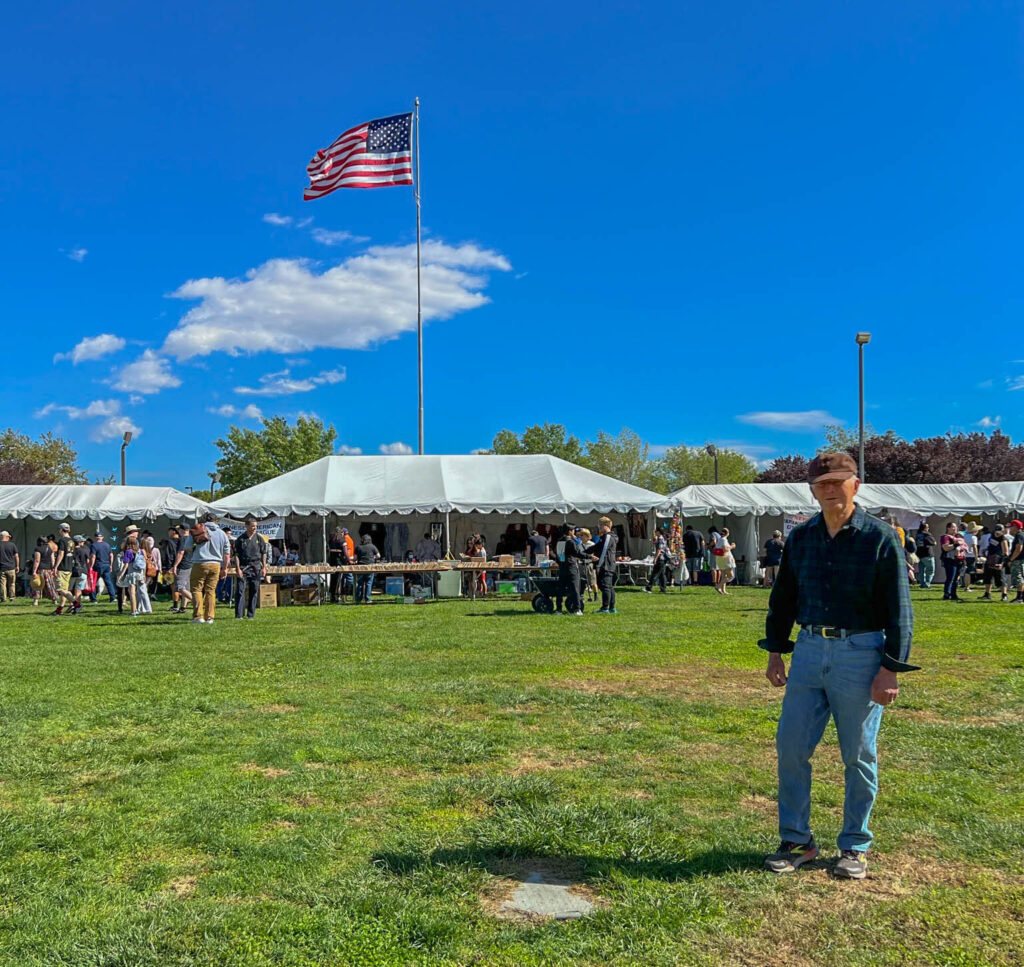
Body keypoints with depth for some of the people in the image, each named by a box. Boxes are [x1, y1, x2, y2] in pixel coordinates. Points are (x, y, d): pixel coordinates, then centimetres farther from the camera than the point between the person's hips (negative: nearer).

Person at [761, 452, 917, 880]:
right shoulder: (800, 537, 7)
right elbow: (783, 597, 16)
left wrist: (890, 668, -12)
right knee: (790, 746, 5)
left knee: (859, 755, 7)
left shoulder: (880, 538, -7)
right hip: (809, 651, 4)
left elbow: (899, 608, -7)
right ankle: (796, 840, 20)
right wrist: (774, 650, 14)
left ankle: (855, 846, 23)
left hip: (859, 655, -4)